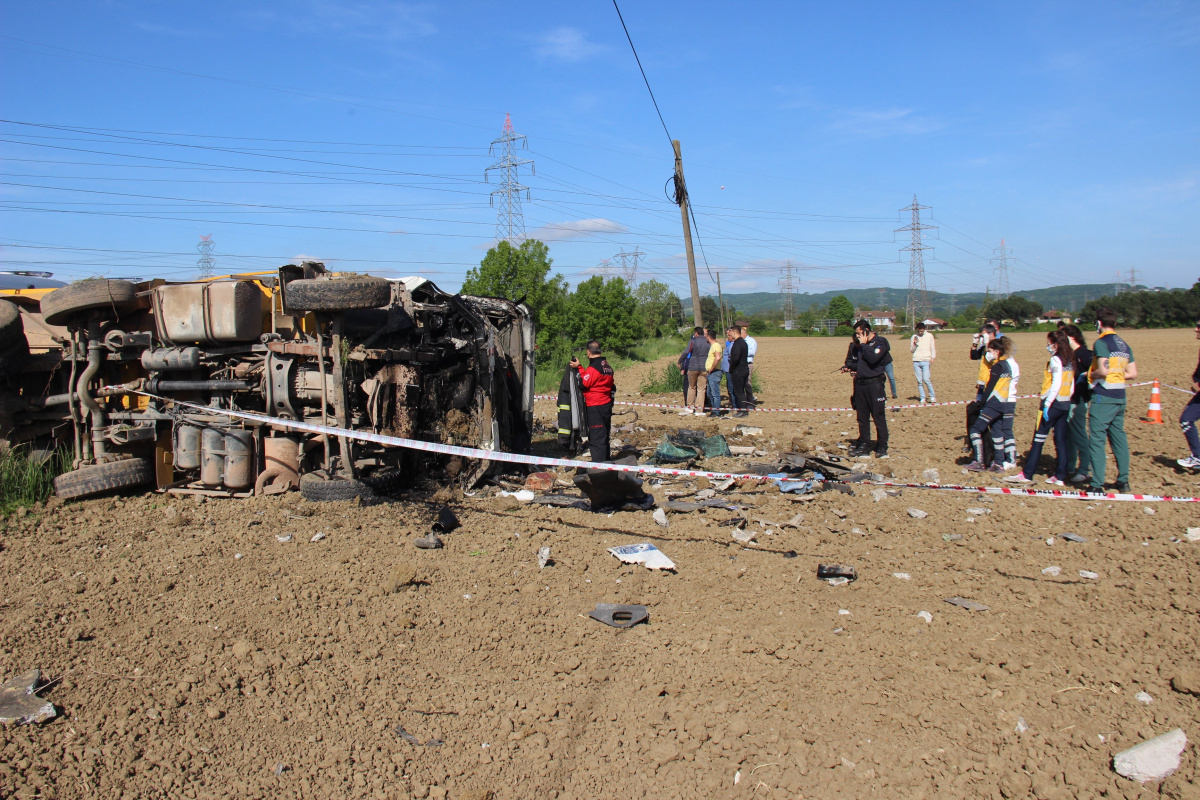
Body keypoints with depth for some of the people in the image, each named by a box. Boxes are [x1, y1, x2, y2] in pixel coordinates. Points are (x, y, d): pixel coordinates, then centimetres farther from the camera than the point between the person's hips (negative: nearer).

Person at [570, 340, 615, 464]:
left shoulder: (593, 367, -16)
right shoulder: (607, 366, 12)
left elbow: (584, 383, -16)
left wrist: (579, 367, -9)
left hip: (595, 407, -9)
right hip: (607, 405, 9)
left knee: (596, 437, -6)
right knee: (604, 435, 17)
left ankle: (598, 463, -7)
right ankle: (606, 460, 25)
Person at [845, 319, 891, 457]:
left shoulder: (880, 342, -5)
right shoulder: (856, 345, 14)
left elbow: (872, 358, -20)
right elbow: (851, 361, 23)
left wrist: (863, 344, -11)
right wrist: (849, 367, 3)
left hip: (874, 383, -6)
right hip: (860, 383, 6)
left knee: (879, 416, -3)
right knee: (862, 417, 9)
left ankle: (882, 447, 2)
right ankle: (864, 444, 17)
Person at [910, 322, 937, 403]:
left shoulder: (929, 336, 7)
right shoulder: (914, 336, 10)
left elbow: (933, 347, 7)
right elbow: (912, 350, 11)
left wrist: (932, 357, -7)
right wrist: (915, 343, -8)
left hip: (926, 361, -2)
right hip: (916, 361, 2)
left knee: (926, 379, -13)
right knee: (919, 381, 1)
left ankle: (933, 396, 1)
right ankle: (922, 398, 7)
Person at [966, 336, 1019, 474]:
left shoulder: (998, 366, -14)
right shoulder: (1009, 363, 12)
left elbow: (990, 387, -15)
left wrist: (982, 403, -10)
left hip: (995, 403, -9)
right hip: (1006, 403, 9)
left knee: (976, 429, -6)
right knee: (996, 432, 13)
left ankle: (979, 462, -10)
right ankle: (998, 463, 12)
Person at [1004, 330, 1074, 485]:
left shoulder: (1055, 359, -11)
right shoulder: (1070, 360, 12)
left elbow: (1056, 384, -19)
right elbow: (1072, 386, 13)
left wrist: (1047, 404, -19)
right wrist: (1066, 401, 16)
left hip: (1053, 403, -8)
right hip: (1066, 405, 8)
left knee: (1038, 439, -3)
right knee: (1060, 441, 8)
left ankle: (1027, 474, 0)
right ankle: (1060, 477, 9)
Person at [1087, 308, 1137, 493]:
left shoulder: (1101, 343, -11)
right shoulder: (1124, 345, 12)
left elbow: (1103, 370, -21)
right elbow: (1133, 373, 11)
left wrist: (1090, 375, -3)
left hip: (1103, 397, -8)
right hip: (1120, 397, 8)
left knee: (1096, 440, -5)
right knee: (1119, 438, 15)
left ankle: (1097, 485, -7)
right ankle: (1123, 481, 22)